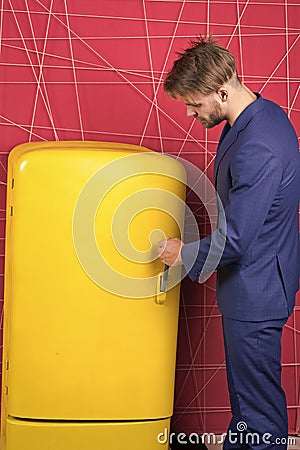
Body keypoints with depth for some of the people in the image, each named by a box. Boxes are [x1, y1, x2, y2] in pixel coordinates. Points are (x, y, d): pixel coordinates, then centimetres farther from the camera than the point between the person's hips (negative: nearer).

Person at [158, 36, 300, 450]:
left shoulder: (258, 149, -30)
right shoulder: (264, 113, 2)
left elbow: (235, 240, -28)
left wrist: (185, 253, -11)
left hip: (256, 290, -10)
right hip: (254, 280, 10)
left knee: (259, 398, 7)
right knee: (242, 385, 25)